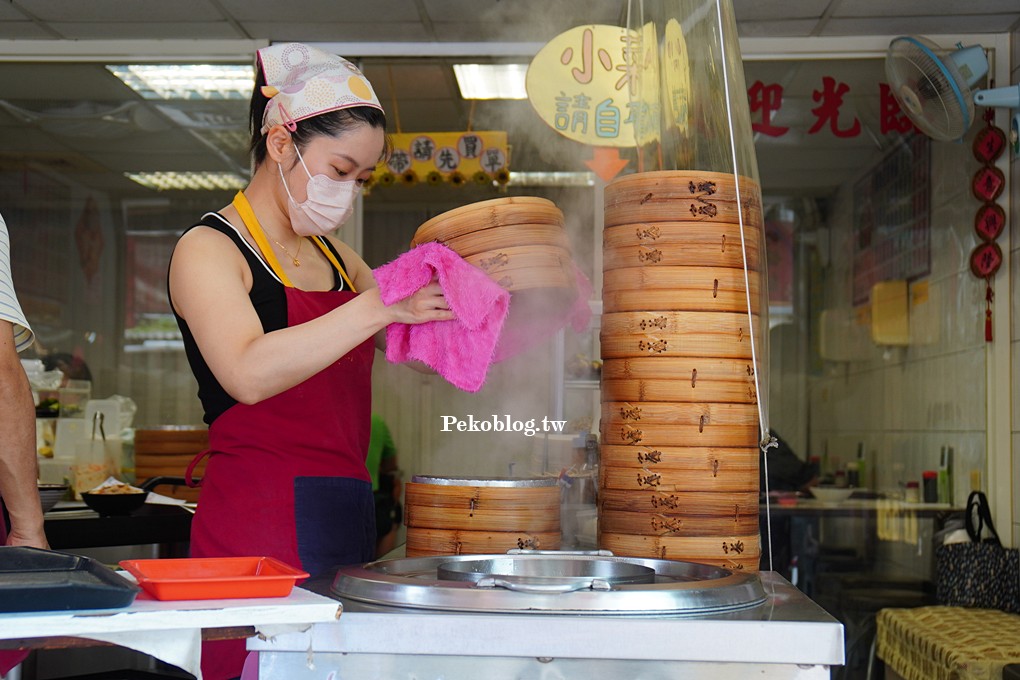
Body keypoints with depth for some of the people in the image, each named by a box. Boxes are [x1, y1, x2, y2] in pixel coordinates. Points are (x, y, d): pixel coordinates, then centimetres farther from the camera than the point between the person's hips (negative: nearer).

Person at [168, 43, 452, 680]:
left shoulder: (336, 258, 19)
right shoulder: (210, 248, -3)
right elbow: (248, 374, -20)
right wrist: (380, 307, -21)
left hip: (348, 517, 7)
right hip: (259, 527, -6)